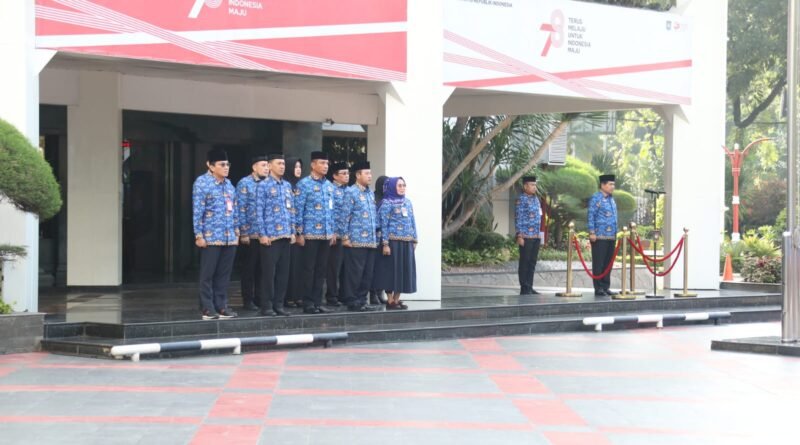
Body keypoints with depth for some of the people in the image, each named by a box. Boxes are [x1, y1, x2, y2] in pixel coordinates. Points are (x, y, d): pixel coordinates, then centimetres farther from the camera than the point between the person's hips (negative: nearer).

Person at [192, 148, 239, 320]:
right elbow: (197, 211, -11)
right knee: (208, 274, 0)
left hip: (229, 237, 6)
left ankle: (221, 306, 15)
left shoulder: (228, 184, 14)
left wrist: (236, 229, 14)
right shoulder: (202, 183, -7)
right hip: (211, 237, -6)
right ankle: (207, 308, 5)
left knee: (224, 274, 9)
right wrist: (198, 235, -15)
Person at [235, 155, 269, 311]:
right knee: (249, 268, 3)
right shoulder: (244, 184, -5)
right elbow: (240, 209, -9)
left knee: (262, 268, 9)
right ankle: (247, 301, 9)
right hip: (250, 234, -5)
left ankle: (259, 298, 18)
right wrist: (243, 233, -13)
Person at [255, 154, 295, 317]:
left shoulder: (288, 186, 13)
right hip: (270, 236, -6)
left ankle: (279, 304, 14)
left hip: (286, 236, 6)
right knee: (269, 272, -2)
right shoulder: (263, 185, -4)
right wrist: (262, 234, -13)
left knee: (283, 272, 7)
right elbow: (259, 211, -8)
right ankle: (267, 306, 4)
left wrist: (292, 232, 10)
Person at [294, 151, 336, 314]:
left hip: (326, 234, 6)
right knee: (309, 269, -1)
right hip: (310, 233, -6)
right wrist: (299, 233, -13)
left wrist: (333, 231, 13)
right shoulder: (304, 184, -6)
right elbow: (298, 209, -9)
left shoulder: (329, 185, 13)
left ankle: (317, 302, 14)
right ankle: (308, 303, 4)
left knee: (321, 269, 9)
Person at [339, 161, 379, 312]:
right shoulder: (351, 192, -6)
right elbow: (344, 216, -9)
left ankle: (362, 300, 16)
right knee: (355, 272, -4)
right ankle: (352, 301, 3)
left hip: (371, 241, 7)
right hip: (356, 241, -7)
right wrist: (344, 237, -13)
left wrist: (376, 231, 16)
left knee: (368, 273, 9)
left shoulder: (371, 193, 16)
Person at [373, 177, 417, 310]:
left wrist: (414, 240, 11)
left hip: (407, 242, 6)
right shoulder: (387, 203, -5)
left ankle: (396, 299, 15)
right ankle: (390, 300, 4)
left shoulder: (407, 202, 14)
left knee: (404, 269, 7)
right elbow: (383, 224, -9)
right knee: (392, 269, -2)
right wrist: (385, 244, -15)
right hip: (393, 241, -6)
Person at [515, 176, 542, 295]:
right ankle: (524, 289, 2)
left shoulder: (536, 198, 16)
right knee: (524, 262, -2)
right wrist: (519, 236, -16)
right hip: (526, 236, -8)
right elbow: (518, 218, -11)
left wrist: (540, 234, 17)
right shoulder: (521, 199, -7)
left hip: (536, 236, 8)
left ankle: (530, 288, 16)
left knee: (532, 262, 10)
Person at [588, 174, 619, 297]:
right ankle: (598, 288, 0)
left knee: (608, 263, 9)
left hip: (611, 237, 8)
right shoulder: (596, 198, -6)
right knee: (599, 263, -3)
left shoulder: (611, 198, 18)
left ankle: (606, 287, 15)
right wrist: (592, 232, -16)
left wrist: (615, 233, 18)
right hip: (600, 237, -8)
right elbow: (591, 216, -10)